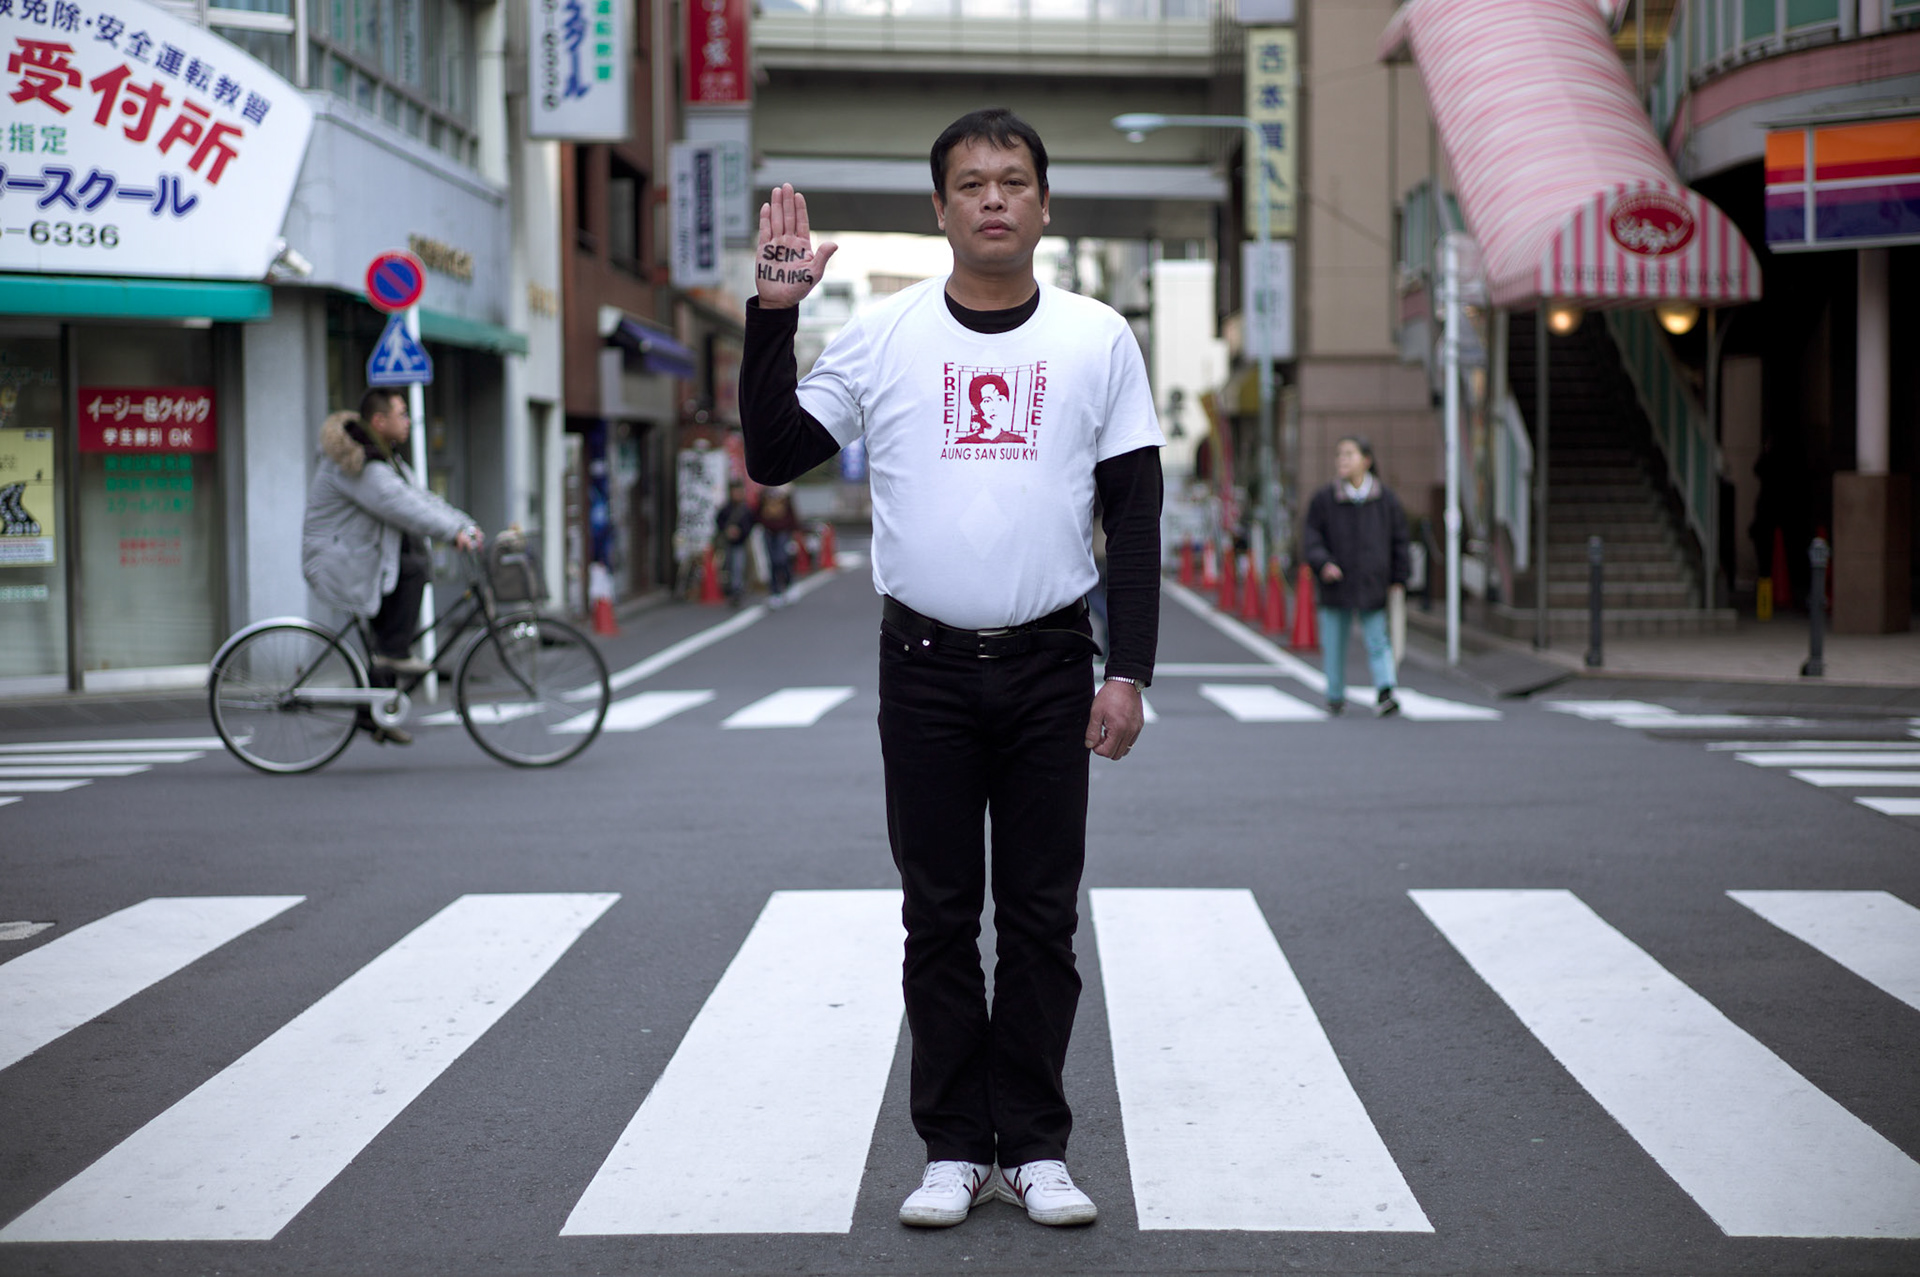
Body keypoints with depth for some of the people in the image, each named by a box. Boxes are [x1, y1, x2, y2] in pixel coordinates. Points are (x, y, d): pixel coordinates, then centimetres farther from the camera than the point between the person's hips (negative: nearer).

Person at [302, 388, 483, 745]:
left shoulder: (383, 457, 13)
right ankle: (394, 651, -17)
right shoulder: (355, 464, -22)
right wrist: (453, 531, -35)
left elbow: (418, 498, 9)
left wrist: (465, 524, -3)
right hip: (338, 565, -10)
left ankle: (373, 715, 18)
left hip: (364, 558, 10)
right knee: (411, 568, -26)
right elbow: (398, 505, -31)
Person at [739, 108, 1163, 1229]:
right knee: (940, 920, 5)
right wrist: (775, 313, -10)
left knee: (1042, 919, 5)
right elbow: (774, 456, -1)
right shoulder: (883, 335, 2)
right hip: (925, 666, 0)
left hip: (1051, 666, 0)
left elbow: (1136, 513, 3)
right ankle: (955, 1147, 14)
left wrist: (1130, 672, -4)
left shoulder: (1098, 339, 3)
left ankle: (1036, 1148, 14)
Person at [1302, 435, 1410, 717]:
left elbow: (1399, 541, 8)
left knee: (1378, 641, -9)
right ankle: (1336, 696, 23)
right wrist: (1323, 563, -16)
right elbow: (1312, 536, 2)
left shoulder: (1386, 500, 3)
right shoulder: (1323, 500, 1)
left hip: (1373, 585, -1)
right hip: (1335, 585, 1)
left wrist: (1399, 578, 4)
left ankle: (1384, 692, -17)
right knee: (1335, 644, 9)